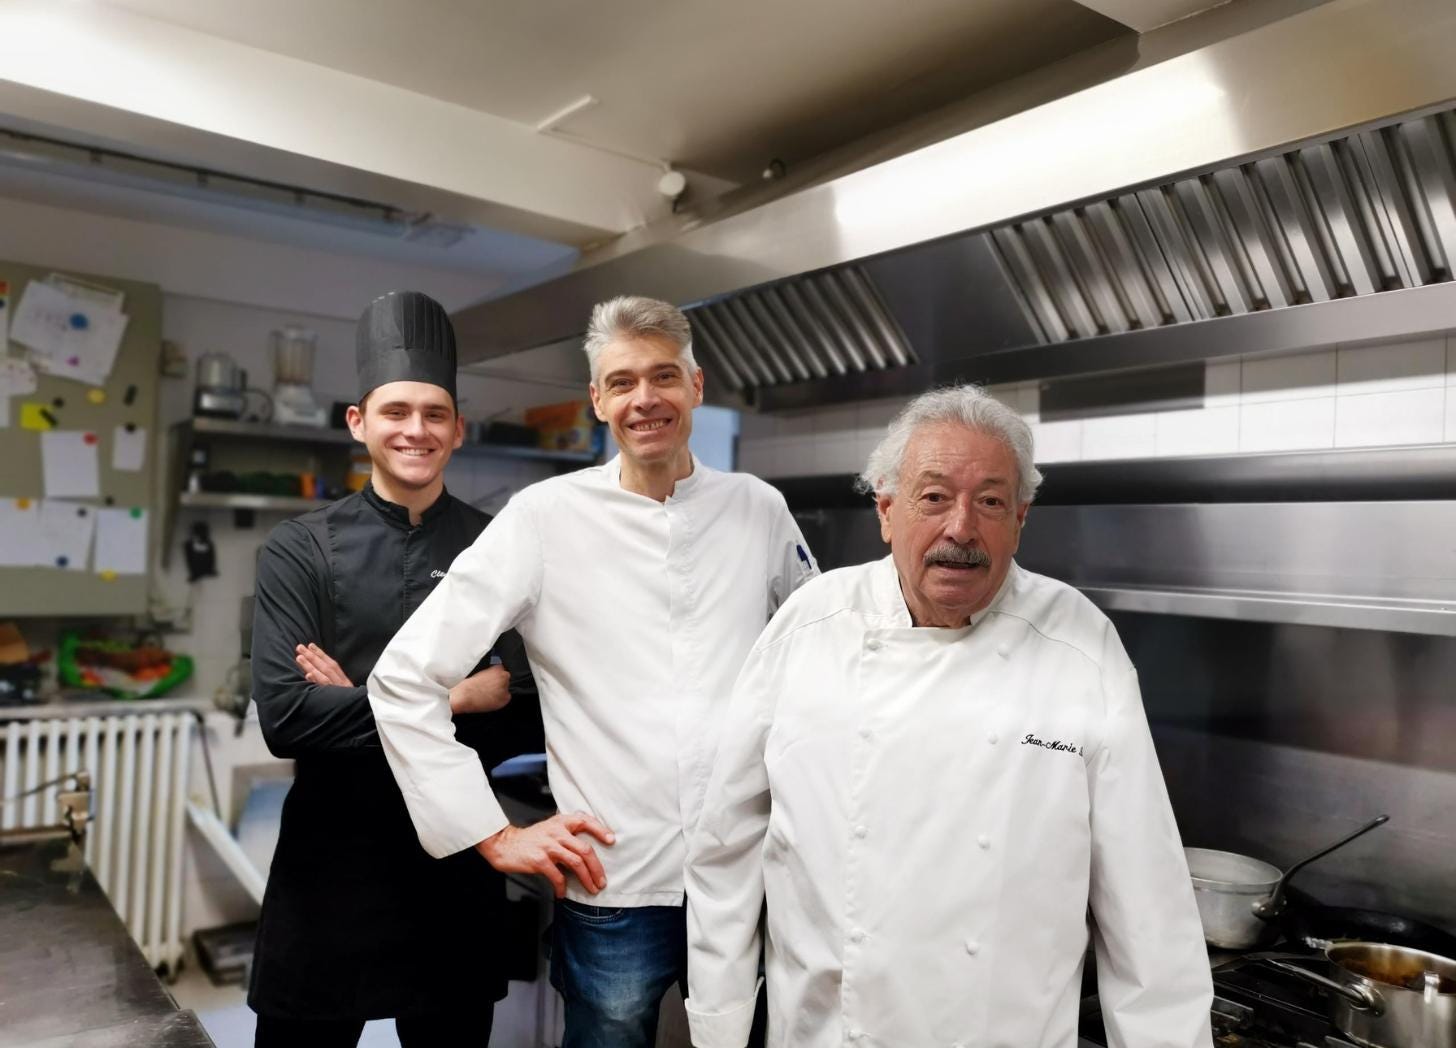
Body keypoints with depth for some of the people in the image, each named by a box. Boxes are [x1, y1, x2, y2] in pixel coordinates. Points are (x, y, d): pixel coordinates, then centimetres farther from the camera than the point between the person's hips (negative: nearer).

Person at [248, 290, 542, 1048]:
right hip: (330, 860, -1)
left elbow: (535, 719, -7)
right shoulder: (300, 550, -4)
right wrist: (442, 703, -17)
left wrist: (369, 703, -15)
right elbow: (284, 716, -15)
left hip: (458, 860, 2)